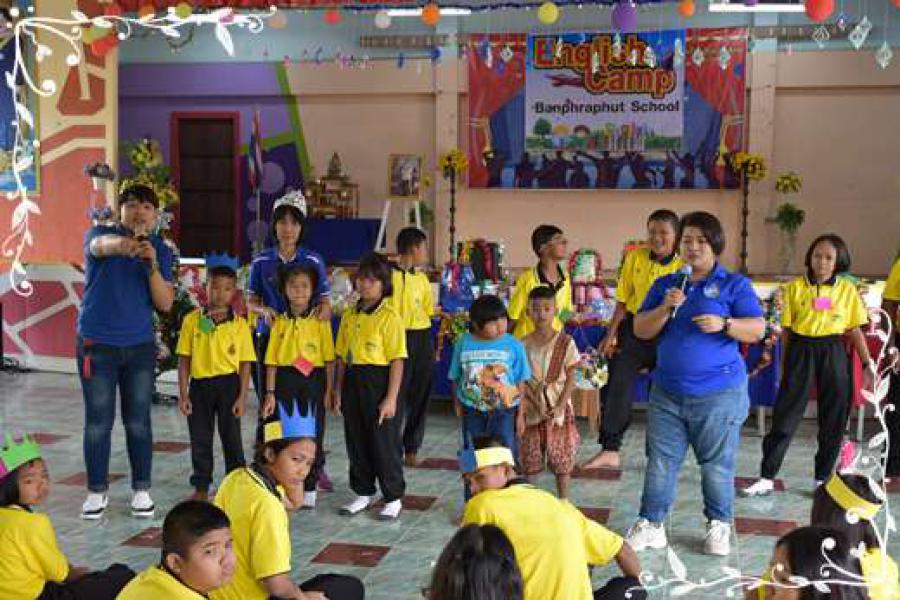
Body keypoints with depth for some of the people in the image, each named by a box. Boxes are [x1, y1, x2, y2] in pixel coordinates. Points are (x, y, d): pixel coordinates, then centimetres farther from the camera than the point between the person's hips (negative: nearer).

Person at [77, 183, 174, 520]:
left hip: (140, 346, 2)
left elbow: (165, 304, -5)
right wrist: (122, 243, -55)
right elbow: (101, 246, -31)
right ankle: (97, 491, 16)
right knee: (98, 422, 3)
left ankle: (141, 490, 17)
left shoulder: (160, 250, 3)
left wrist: (152, 265, -22)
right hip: (96, 343, -2)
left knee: (138, 421, 6)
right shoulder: (99, 233, -4)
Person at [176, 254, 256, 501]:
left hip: (228, 384, -1)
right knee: (200, 439, 10)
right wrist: (183, 394, -1)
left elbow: (245, 363, -1)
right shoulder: (192, 320, -1)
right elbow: (184, 359, 2)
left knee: (231, 438, 7)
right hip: (199, 384, 1)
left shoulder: (240, 325, -3)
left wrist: (242, 397, -6)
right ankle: (201, 487, 24)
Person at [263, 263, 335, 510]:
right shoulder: (279, 323, 5)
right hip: (285, 381, 2)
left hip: (313, 380, -2)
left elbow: (329, 359, -1)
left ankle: (309, 490, 18)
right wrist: (270, 392, 1)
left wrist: (329, 390, -6)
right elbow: (272, 360, 5)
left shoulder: (320, 322, -1)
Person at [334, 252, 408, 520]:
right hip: (353, 382, 6)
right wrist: (339, 390, 11)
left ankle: (393, 498, 16)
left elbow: (397, 360, -13)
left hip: (379, 383, -6)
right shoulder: (349, 316, 9)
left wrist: (391, 398, -16)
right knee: (356, 442, 14)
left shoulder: (389, 316, -11)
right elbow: (342, 356, 15)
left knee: (385, 444, 2)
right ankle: (363, 493, 29)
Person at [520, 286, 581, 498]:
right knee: (530, 459, 10)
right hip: (531, 410, 2)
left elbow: (570, 378, -6)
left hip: (558, 409, -2)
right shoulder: (524, 344, -2)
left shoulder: (565, 342, -7)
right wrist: (525, 403, -13)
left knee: (562, 458, 6)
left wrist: (560, 406, -14)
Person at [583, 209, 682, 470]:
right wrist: (611, 333, 0)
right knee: (617, 386, -7)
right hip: (633, 330, 1)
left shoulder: (684, 266, -9)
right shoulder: (635, 258, -2)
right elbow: (623, 300, 3)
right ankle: (610, 450, -2)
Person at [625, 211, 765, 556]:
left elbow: (757, 330, -5)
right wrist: (665, 309, -12)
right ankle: (651, 525, 14)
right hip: (667, 393, 3)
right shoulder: (665, 285, 11)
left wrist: (724, 324, -22)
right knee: (660, 461, 5)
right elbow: (640, 330, 5)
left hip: (719, 394, -3)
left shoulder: (735, 285, 1)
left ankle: (719, 527, 20)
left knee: (717, 464, 5)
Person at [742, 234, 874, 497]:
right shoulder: (795, 287, -1)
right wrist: (785, 365, 3)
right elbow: (787, 330, 3)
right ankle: (766, 478, 7)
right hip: (801, 352, -1)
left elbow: (855, 331, 5)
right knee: (785, 416, 0)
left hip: (833, 355, 1)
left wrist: (867, 365, 2)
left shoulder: (847, 289, 1)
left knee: (834, 418, 7)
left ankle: (823, 479, 22)